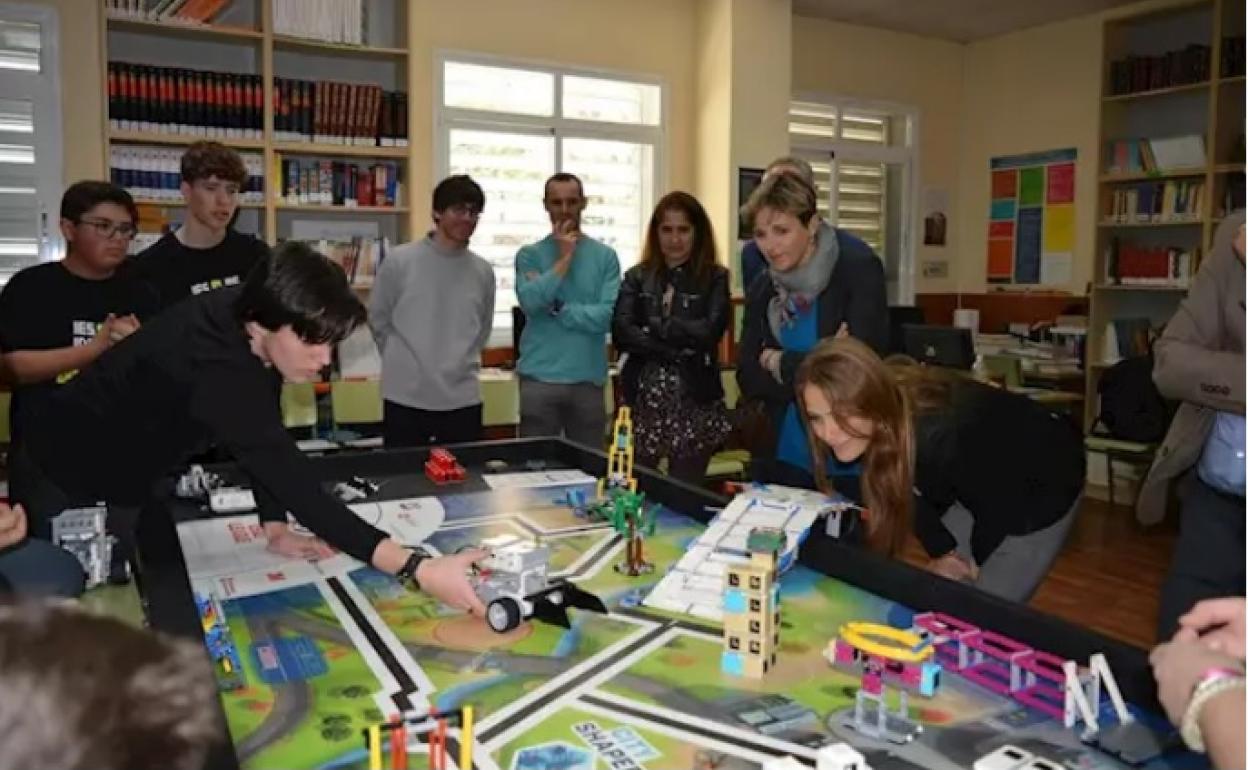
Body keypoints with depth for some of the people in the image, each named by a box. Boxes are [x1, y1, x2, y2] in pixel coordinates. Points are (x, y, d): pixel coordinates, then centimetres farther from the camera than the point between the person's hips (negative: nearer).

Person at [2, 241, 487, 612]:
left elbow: (266, 445, -6)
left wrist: (275, 527, -15)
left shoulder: (253, 325, -17)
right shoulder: (216, 367, -42)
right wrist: (418, 570, -55)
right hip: (67, 481, -8)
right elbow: (298, 487, -49)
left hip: (127, 480, 8)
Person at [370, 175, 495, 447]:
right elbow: (378, 320, 6)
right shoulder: (399, 261, -4)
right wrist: (402, 362, 11)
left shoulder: (483, 271, 4)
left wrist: (457, 364, 13)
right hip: (406, 398, -2)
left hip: (463, 400, 2)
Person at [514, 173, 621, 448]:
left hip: (588, 380, 1)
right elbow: (531, 302, -15)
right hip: (539, 379, -1)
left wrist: (556, 308, -9)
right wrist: (564, 257, -11)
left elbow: (607, 315, -8)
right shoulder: (529, 255, 3)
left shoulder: (605, 256, 3)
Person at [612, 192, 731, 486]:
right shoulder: (637, 277, 8)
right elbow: (620, 332, -5)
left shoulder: (715, 278, 3)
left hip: (695, 402, -1)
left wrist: (654, 328, -9)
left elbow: (709, 331, -12)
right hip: (642, 400, 2)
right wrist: (680, 349, -13)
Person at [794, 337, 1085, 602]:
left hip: (1041, 486, -6)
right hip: (975, 484, 6)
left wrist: (978, 561, -7)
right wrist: (942, 552, -7)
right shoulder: (880, 427, -22)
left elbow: (998, 503, -24)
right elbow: (912, 491, -3)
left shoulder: (939, 435, -42)